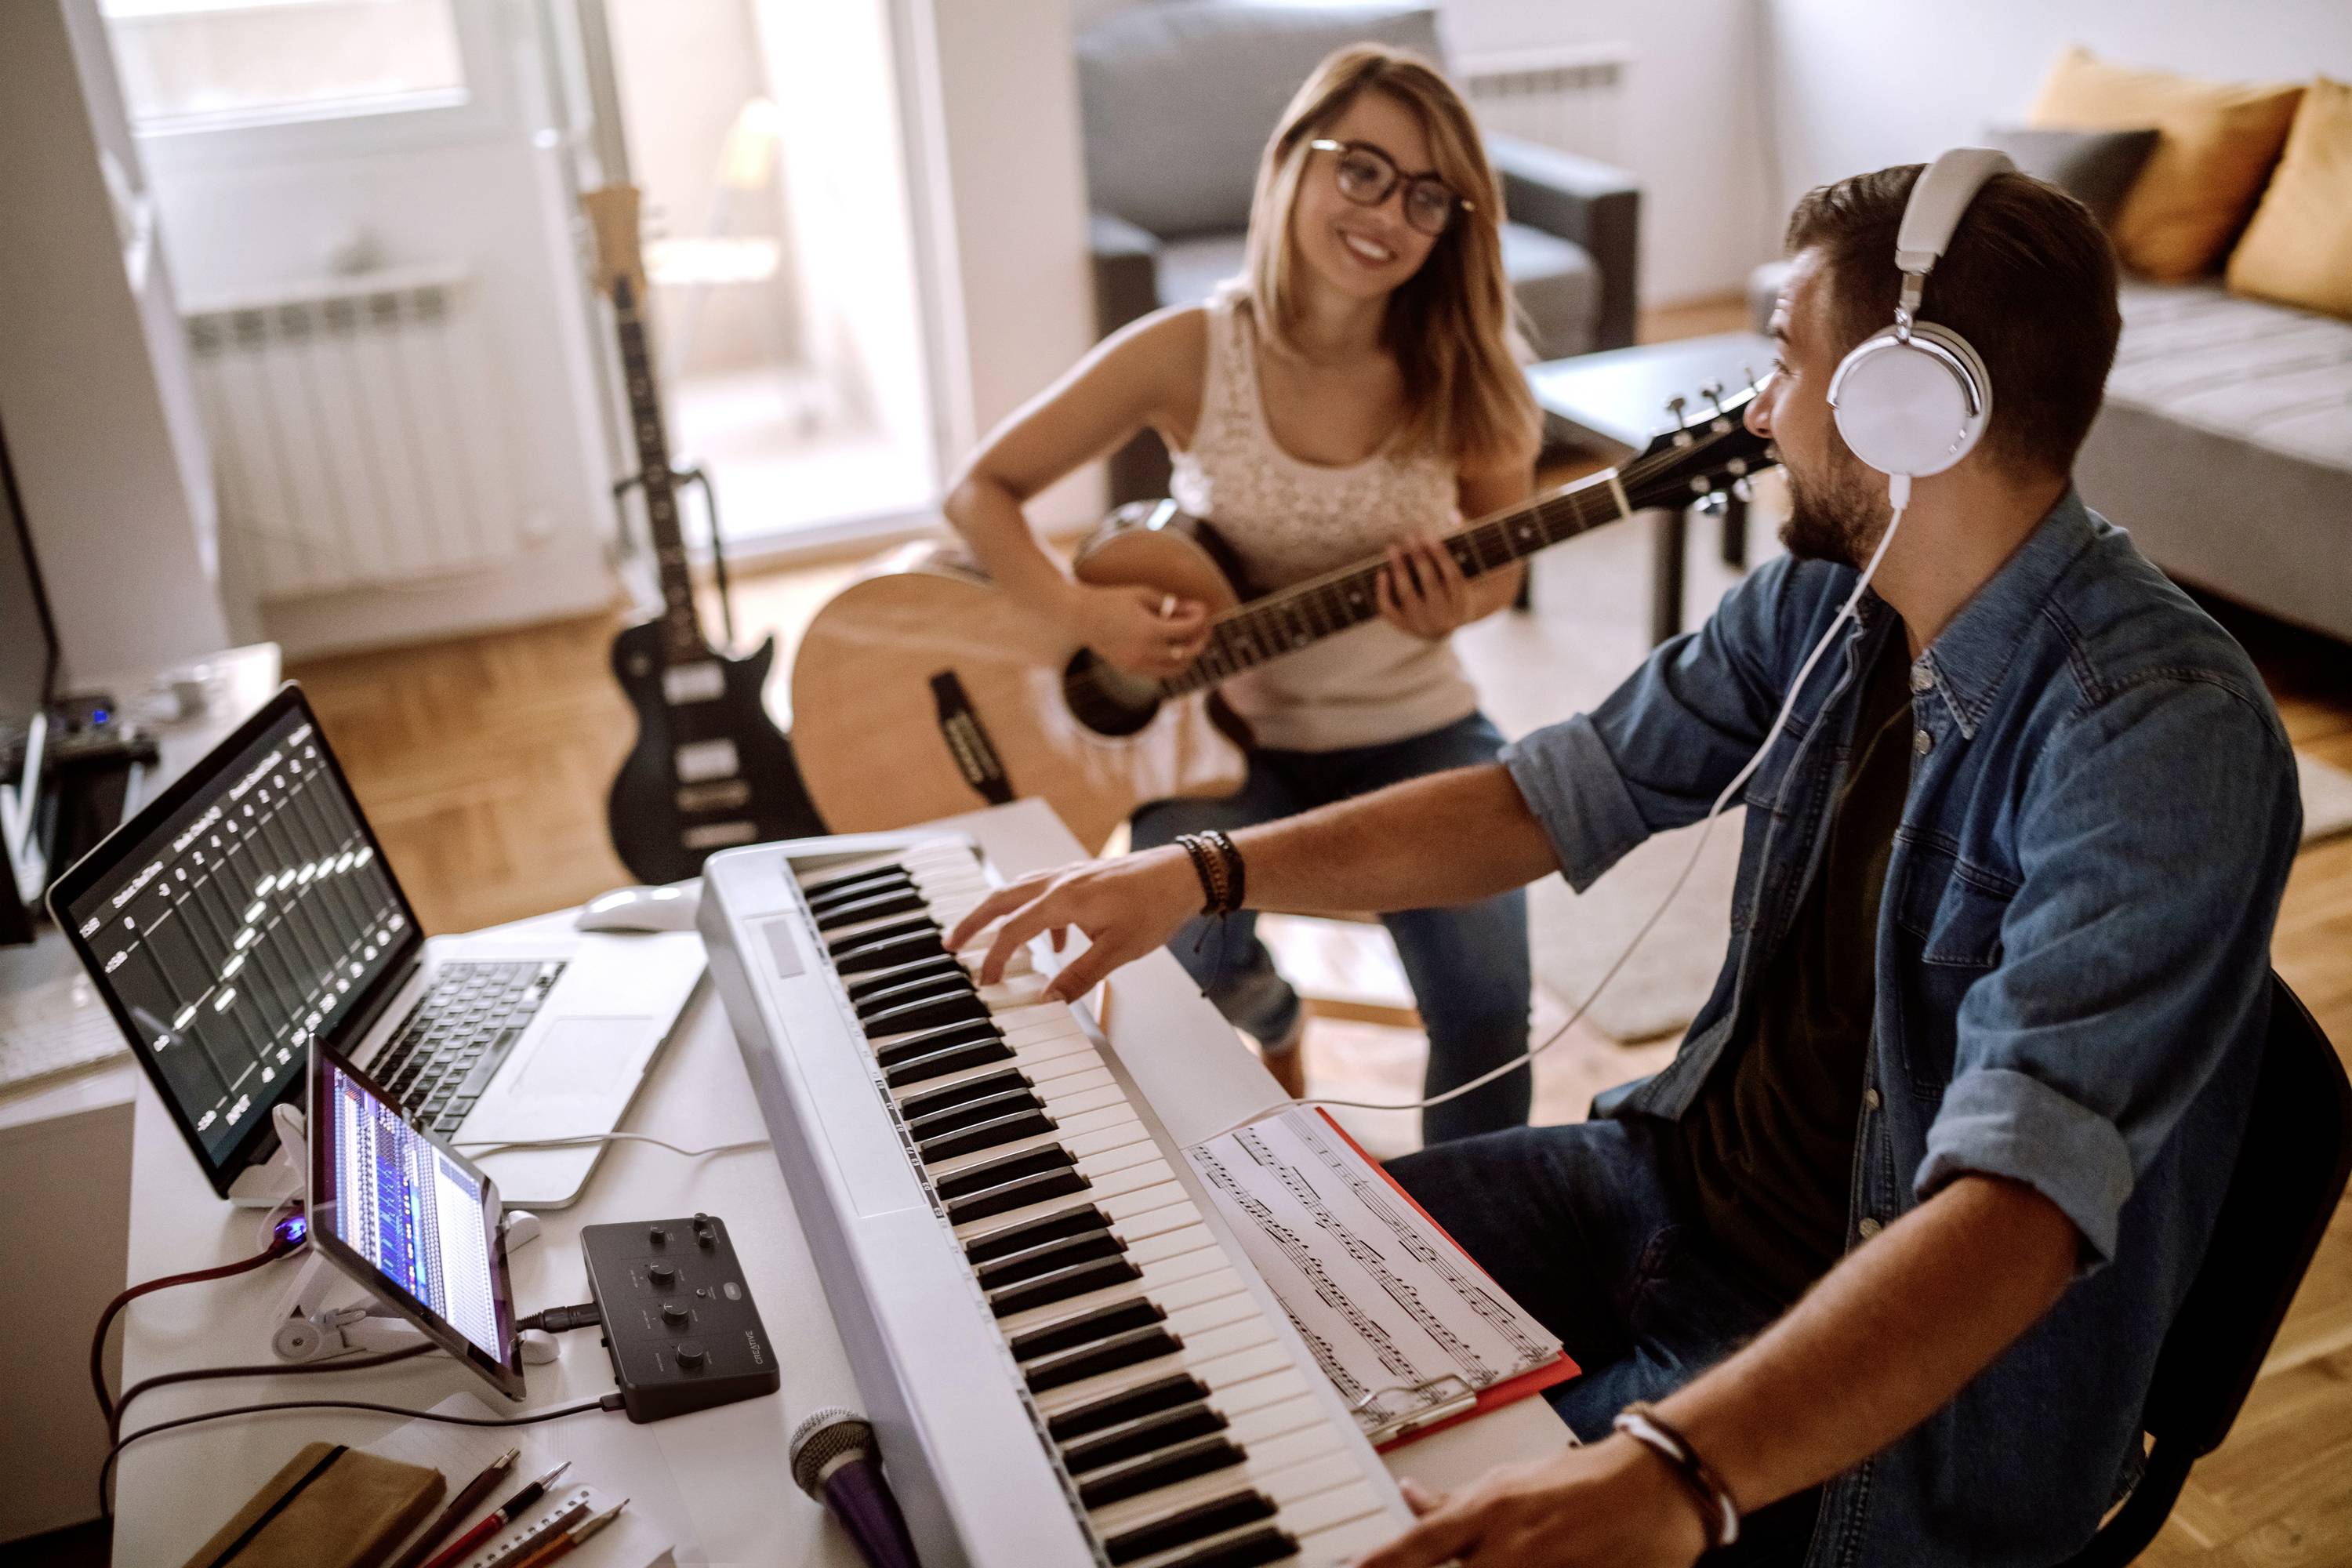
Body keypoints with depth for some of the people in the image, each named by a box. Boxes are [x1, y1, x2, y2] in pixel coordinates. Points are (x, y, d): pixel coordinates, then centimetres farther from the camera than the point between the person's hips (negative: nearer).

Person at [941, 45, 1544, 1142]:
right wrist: (1084, 613, -21)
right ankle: (1268, 1029, 12)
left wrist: (1452, 609, -17)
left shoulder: (1464, 374, -7)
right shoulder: (1191, 354, -11)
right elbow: (982, 491, -4)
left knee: (1486, 1010, -19)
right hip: (1225, 735, 0)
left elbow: (1500, 566, 7)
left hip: (1410, 732, 1)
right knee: (1183, 943, -27)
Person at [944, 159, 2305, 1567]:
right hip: (1683, 1178, 7)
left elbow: (2020, 1202, -37)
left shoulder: (2164, 736, -28)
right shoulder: (1826, 598, -2)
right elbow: (1552, 799, 5)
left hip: (1902, 1390, -7)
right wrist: (1206, 874, -1)